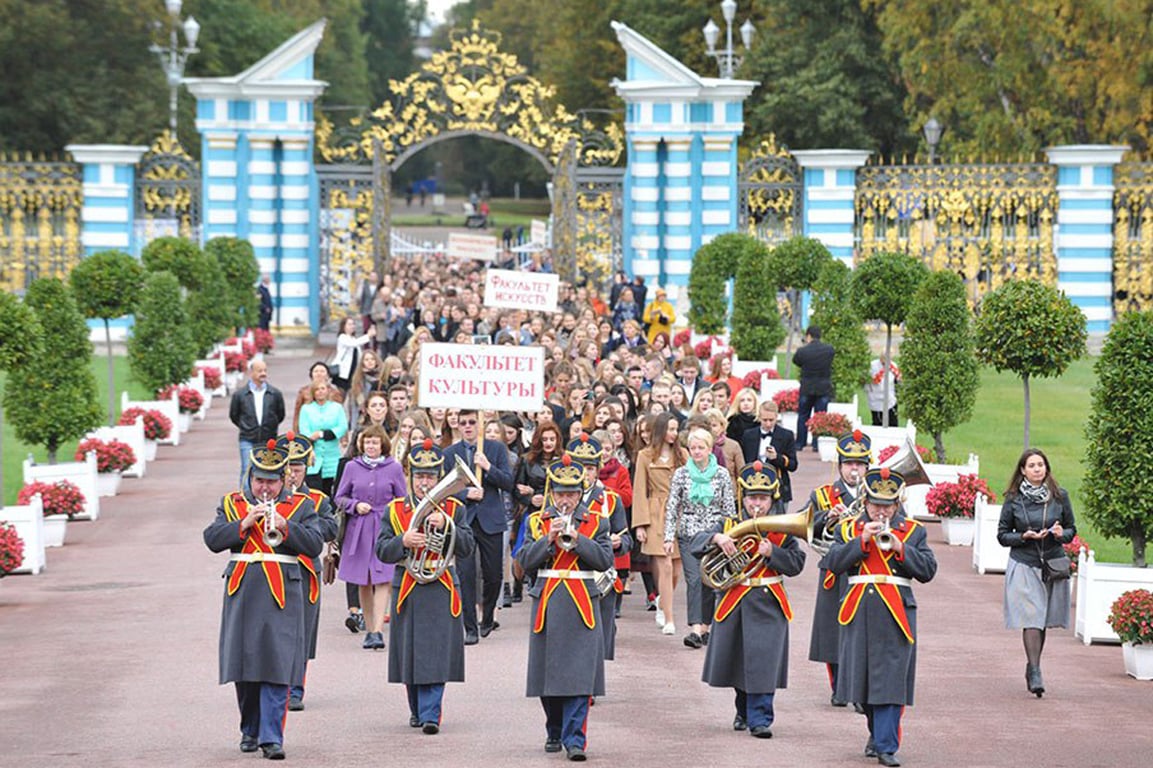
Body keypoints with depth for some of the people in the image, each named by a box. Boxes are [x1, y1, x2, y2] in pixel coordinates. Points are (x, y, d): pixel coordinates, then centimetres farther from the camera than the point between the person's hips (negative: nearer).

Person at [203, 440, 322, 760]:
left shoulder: (301, 506, 10)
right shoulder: (231, 504, 13)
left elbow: (315, 544, -2)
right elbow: (212, 539, 1)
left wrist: (285, 527, -15)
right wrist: (244, 524, -12)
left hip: (282, 599, -2)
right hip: (242, 597, 2)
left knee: (276, 668, -10)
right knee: (244, 666, 7)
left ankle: (271, 737, -11)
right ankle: (250, 731, 22)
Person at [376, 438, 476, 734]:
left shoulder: (454, 509, 6)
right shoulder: (395, 510, 7)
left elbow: (467, 546, -3)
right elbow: (382, 551, 1)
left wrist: (445, 526, -18)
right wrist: (404, 541, -17)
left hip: (441, 590, -1)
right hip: (407, 589, 1)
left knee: (436, 654, -9)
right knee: (410, 653, 6)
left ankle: (430, 714, -11)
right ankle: (417, 710, 22)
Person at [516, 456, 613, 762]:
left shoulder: (596, 523, 7)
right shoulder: (537, 522, 10)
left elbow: (605, 560, -4)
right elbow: (525, 561, 0)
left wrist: (577, 539, -15)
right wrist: (549, 539, -13)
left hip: (581, 608, -2)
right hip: (547, 606, 2)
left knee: (579, 675, -10)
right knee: (548, 675, 7)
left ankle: (575, 738, -12)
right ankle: (554, 733, 23)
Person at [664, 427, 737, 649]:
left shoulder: (721, 475, 2)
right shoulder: (681, 474, 2)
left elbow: (729, 509, 5)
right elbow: (671, 507, 3)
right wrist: (669, 537, -3)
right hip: (688, 535, -1)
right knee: (694, 579, -13)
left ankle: (705, 627, 16)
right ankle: (695, 629, -22)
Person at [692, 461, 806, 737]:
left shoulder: (782, 531, 4)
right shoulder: (728, 526, 5)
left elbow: (796, 563, -3)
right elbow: (697, 545, -6)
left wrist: (771, 552, -18)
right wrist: (717, 538, -26)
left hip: (768, 604, -2)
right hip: (734, 603, 2)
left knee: (763, 662, -10)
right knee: (737, 660, 12)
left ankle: (760, 718, -7)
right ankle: (743, 711, 33)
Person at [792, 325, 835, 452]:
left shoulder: (803, 351, -13)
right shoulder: (829, 349, -8)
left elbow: (795, 361, 3)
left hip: (807, 388, -1)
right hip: (824, 388, 1)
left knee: (803, 416, 13)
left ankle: (800, 443, 16)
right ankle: (817, 444, 5)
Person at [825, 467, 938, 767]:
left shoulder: (913, 531, 8)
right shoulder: (849, 528, 10)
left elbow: (928, 570, -1)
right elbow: (834, 563, -4)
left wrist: (899, 548, -13)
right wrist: (862, 541, -14)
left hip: (896, 615, -2)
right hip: (859, 613, 2)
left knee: (891, 680, -9)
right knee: (863, 676, 10)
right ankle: (878, 733, 30)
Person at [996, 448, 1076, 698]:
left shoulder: (1060, 496, 4)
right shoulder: (1014, 499, -1)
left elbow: (1072, 529, 12)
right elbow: (1002, 535, 4)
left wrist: (1062, 534, -11)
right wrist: (1024, 537, -14)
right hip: (1024, 566, -2)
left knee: (1043, 620, 6)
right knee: (1031, 619, -12)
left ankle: (1033, 667, 23)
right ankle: (1035, 674, -15)